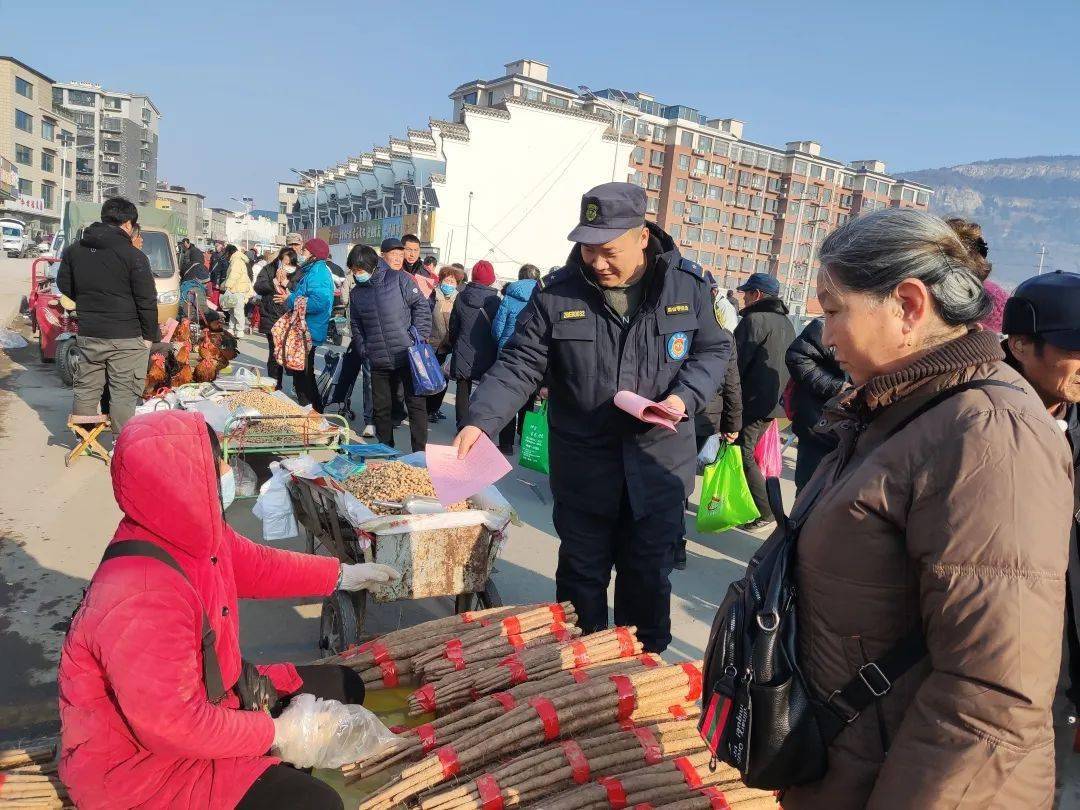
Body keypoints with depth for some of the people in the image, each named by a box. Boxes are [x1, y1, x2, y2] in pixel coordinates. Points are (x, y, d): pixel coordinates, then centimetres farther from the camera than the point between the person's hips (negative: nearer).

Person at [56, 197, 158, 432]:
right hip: (126, 337, -5)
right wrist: (150, 335, -3)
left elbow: (64, 285, 18)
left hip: (87, 334, 6)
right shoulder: (134, 256, -13)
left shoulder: (73, 250, 5)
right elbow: (147, 300, -12)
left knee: (86, 388, 17)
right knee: (123, 393, 2)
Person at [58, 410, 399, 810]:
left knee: (342, 687, 12)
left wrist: (344, 574, 13)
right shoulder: (143, 602, -37)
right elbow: (174, 727, -31)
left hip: (206, 698, 9)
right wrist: (277, 733, -20)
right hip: (143, 762, -9)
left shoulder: (192, 534, -9)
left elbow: (258, 566, 10)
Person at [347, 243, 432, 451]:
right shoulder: (356, 293, 11)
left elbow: (421, 306, -4)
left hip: (408, 356, -5)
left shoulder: (398, 279, -5)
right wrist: (363, 352, 8)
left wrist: (419, 337, -12)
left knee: (416, 404, 0)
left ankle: (420, 453, 7)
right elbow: (356, 326, 18)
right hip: (379, 362, 5)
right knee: (381, 408, 10)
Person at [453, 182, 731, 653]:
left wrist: (684, 397, -13)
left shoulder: (687, 285, -3)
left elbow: (713, 350, 6)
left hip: (659, 467, 1)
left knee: (649, 579, 16)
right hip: (582, 469, 0)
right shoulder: (556, 294, -7)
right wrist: (480, 422, -24)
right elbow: (519, 366, -9)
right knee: (581, 578, 15)